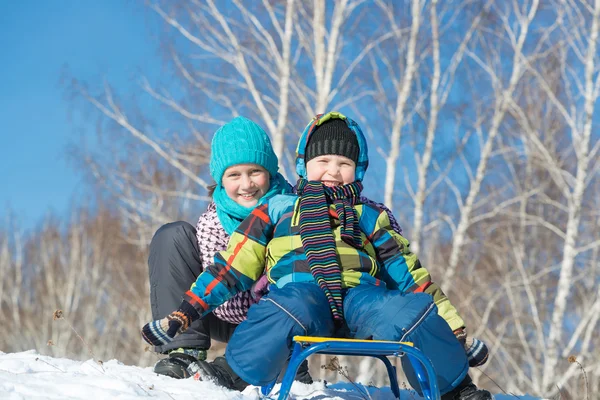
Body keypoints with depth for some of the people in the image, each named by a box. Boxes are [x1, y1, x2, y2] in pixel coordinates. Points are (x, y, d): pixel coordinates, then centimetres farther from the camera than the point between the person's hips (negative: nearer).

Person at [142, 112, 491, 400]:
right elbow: (232, 266, 21)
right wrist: (182, 315, 11)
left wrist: (455, 328, 16)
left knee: (412, 313, -32)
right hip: (299, 292, -1)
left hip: (360, 296, 1)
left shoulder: (370, 218, 29)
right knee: (291, 310, -40)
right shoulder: (277, 209, 25)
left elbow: (409, 273, 25)